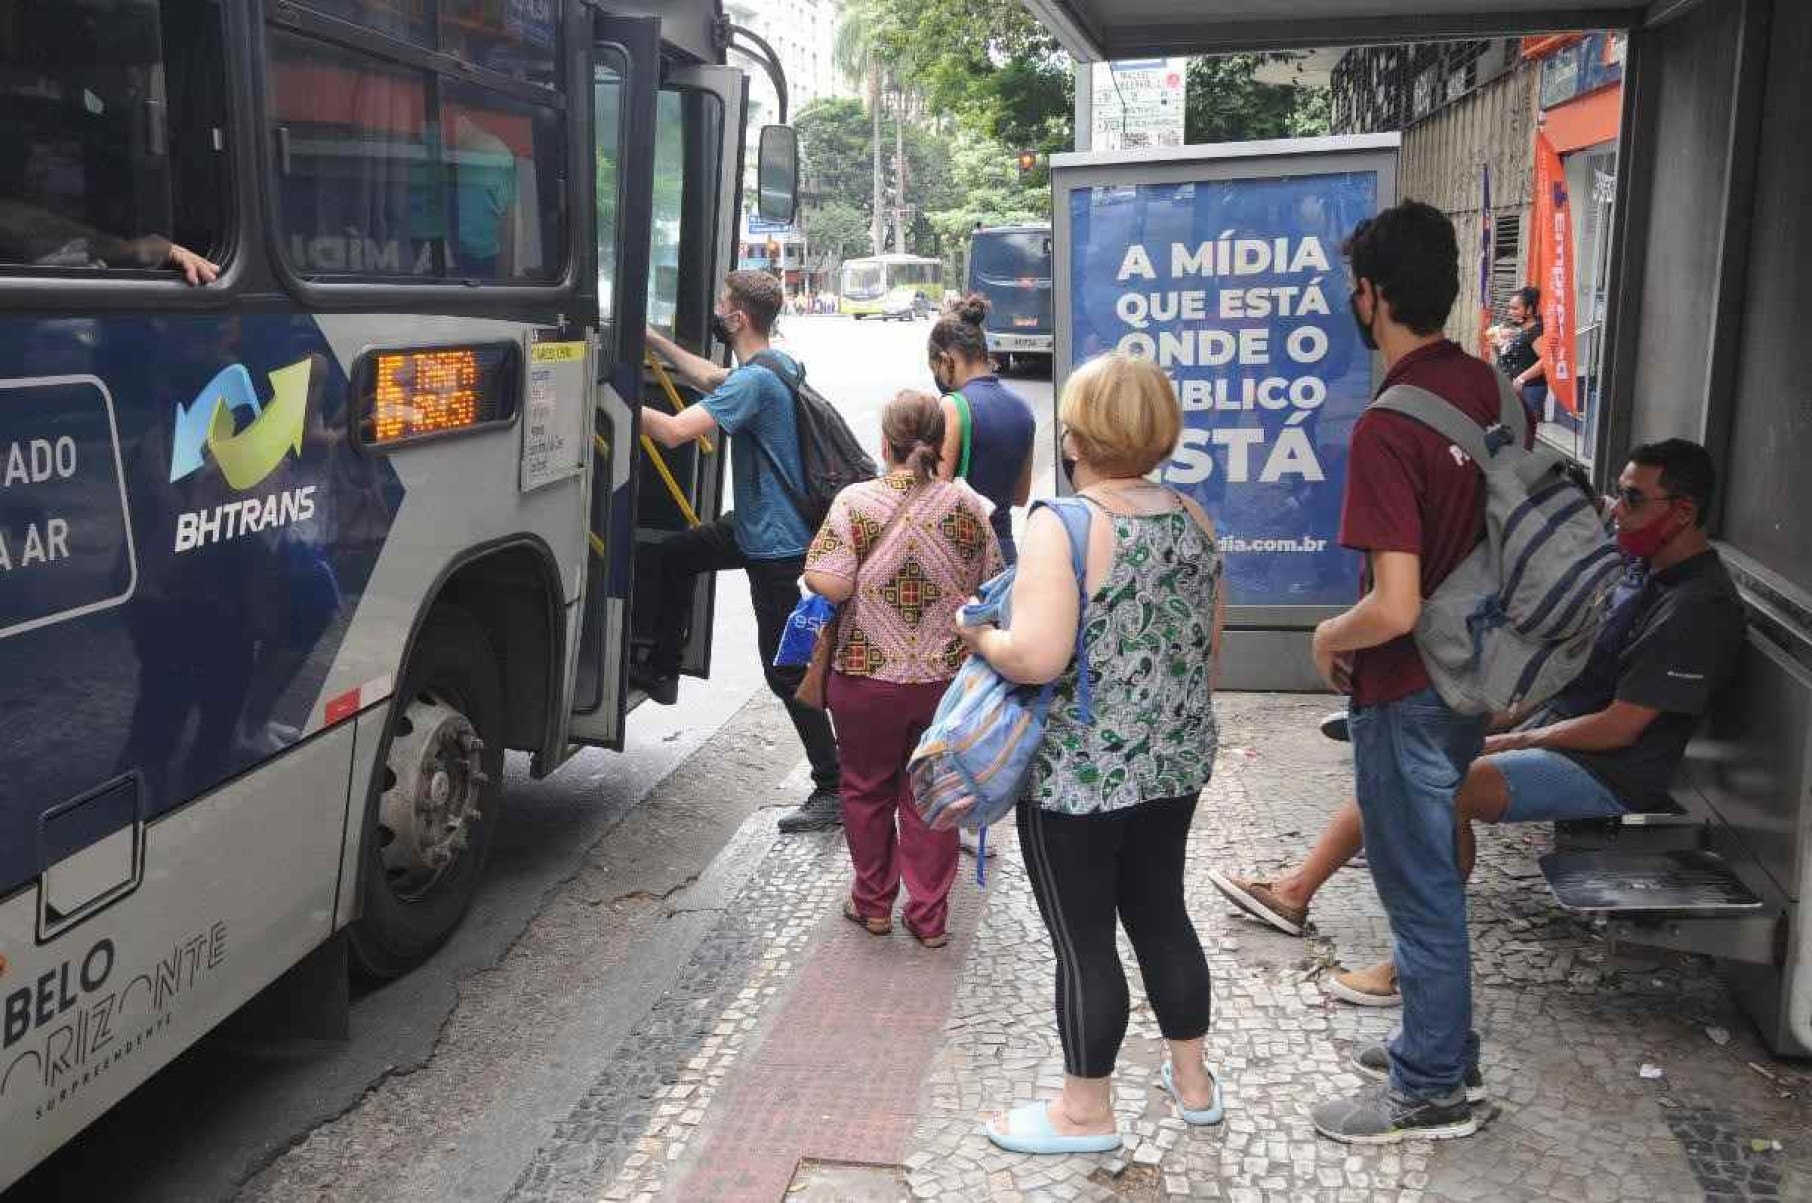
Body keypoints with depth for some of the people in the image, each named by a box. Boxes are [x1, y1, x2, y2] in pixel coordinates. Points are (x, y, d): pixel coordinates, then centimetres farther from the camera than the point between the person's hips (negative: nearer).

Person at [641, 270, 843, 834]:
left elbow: (674, 431, -31)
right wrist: (653, 339, 27)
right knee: (674, 554, 22)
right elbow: (712, 377, 26)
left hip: (775, 544, -10)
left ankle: (833, 791, 1)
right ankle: (663, 671, 33)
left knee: (785, 670, -5)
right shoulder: (779, 365, 7)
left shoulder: (754, 381, -24)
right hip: (756, 524, 10)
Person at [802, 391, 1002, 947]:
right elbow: (991, 587, 5)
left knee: (867, 789, 16)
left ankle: (873, 903, 29)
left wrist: (810, 568, 5)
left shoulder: (855, 502, -10)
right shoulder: (967, 505, -2)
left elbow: (829, 585, -17)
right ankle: (929, 917, 18)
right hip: (946, 675, 2)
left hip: (868, 675, -2)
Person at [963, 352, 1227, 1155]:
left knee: (1083, 938, 7)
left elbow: (1038, 657, -29)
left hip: (1081, 770, -7)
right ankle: (1192, 1081, 37)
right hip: (1174, 759, 7)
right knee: (1160, 912, 22)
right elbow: (1211, 643, 13)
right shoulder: (1191, 517, 3)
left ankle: (1086, 1112, 23)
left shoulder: (1063, 524, -19)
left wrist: (979, 639, -10)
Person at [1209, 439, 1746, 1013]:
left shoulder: (1700, 605, -19)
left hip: (1610, 771, -10)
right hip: (1550, 734, 10)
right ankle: (1295, 890, 6)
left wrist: (1517, 739, -10)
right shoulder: (1641, 569, 11)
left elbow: (1618, 728, -21)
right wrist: (1496, 719, 9)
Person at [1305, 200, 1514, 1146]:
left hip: (1407, 690, -8)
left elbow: (1394, 607, -30)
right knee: (1430, 867, 23)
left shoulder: (1387, 429, -26)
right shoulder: (1491, 388, -1)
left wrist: (1329, 637, -10)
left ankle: (1431, 1092, 22)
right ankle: (1446, 1042, 39)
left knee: (1418, 885, 6)